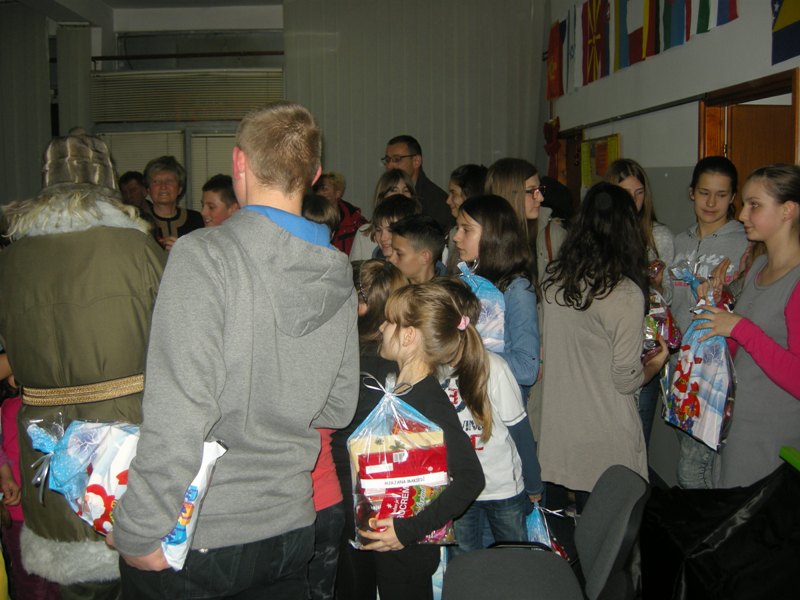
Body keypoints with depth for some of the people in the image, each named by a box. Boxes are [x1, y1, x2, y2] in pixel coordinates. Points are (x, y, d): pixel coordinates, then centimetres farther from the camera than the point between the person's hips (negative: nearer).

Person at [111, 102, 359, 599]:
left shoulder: (204, 255, -19)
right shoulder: (338, 275, 0)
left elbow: (178, 416, -24)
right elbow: (338, 409, 7)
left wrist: (139, 534, -14)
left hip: (198, 539, -5)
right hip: (291, 527, 5)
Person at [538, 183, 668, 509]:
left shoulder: (552, 279, -4)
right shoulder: (626, 294, -20)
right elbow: (626, 381, -14)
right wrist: (656, 363, 5)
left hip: (558, 427, 5)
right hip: (605, 441, -5)